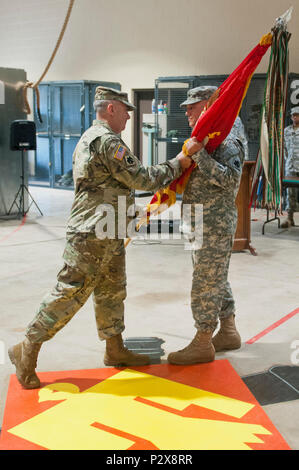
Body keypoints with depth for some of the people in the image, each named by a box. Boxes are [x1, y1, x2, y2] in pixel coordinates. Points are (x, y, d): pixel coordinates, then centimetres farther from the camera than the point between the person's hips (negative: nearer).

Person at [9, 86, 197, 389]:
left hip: (108, 238, 11)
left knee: (111, 293, 16)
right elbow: (142, 179, -16)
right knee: (70, 294, -5)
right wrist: (177, 164, -4)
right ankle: (27, 350, 6)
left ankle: (115, 349, 28)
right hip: (91, 236, -11)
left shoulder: (90, 139, 19)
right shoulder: (107, 141, -16)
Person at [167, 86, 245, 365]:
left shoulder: (227, 142, -14)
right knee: (216, 280, 17)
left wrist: (199, 154, -31)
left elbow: (229, 180, -28)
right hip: (202, 225, 10)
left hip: (216, 225, -10)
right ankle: (228, 333, 30)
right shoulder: (205, 140, 16)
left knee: (205, 283, -4)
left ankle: (203, 344, 7)